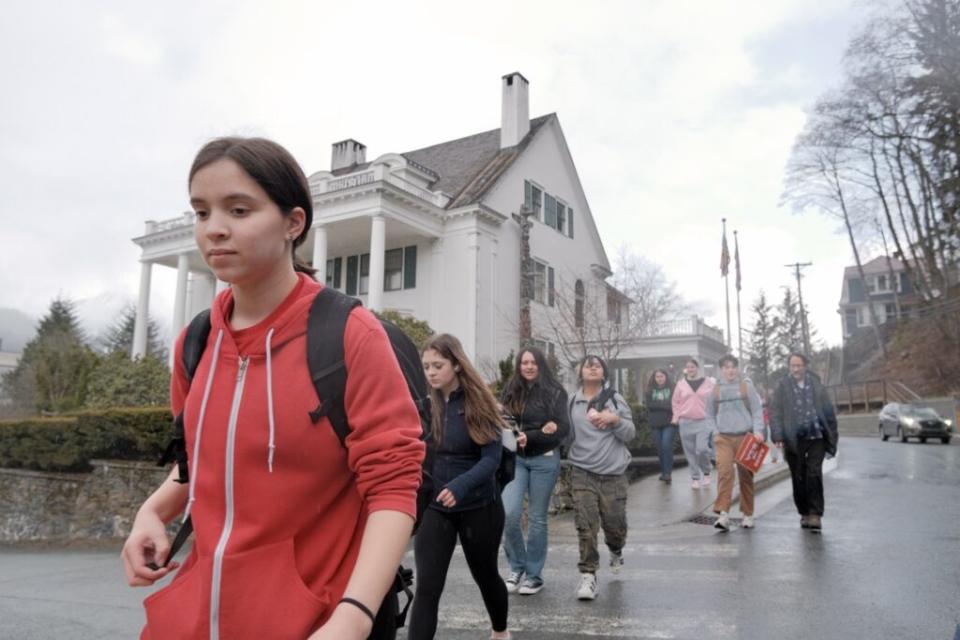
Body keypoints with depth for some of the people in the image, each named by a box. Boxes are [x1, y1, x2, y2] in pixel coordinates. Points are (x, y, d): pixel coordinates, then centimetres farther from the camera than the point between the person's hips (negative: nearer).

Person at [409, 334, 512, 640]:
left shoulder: (477, 403, -12)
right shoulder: (424, 404, -4)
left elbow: (492, 458, -18)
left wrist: (460, 485, -34)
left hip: (479, 507, -1)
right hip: (433, 507, 2)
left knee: (485, 575, 20)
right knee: (426, 587, -7)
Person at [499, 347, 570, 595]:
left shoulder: (554, 392, -2)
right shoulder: (510, 391, 6)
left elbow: (563, 429, -7)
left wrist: (529, 437, -18)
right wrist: (541, 431, -13)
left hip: (544, 459, -2)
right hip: (515, 458, 2)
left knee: (537, 518, 6)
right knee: (508, 513, -11)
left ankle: (534, 575, 20)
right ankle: (517, 568, 11)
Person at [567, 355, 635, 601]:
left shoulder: (615, 399, 2)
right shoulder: (572, 402, 4)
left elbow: (630, 434, 1)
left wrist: (615, 419, -15)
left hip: (613, 473, 0)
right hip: (582, 472, 0)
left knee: (615, 523, 9)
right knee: (586, 525, -8)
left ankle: (615, 551, 43)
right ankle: (588, 576, 1)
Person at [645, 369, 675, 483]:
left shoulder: (672, 388, 3)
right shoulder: (650, 390, 9)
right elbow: (649, 405, -2)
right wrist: (666, 406, -11)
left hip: (669, 422, -3)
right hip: (656, 423, 3)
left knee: (666, 446, -16)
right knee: (660, 449, 7)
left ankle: (668, 473, -12)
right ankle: (663, 472, 19)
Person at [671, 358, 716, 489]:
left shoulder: (708, 382, 2)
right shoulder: (681, 384, 6)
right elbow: (675, 402, 13)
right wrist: (676, 417, 5)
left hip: (703, 421, -2)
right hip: (686, 423, 2)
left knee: (702, 449, -16)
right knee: (690, 453, 4)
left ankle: (706, 472, 10)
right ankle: (695, 478, 17)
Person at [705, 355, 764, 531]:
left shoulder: (747, 386, 3)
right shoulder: (716, 390, 7)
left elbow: (757, 410, 1)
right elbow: (709, 414, 17)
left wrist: (758, 430, -11)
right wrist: (715, 430, 5)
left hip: (745, 437, 0)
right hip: (724, 438, 0)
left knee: (746, 476, 8)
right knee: (724, 472, -16)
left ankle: (748, 515, 21)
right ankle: (723, 514, -19)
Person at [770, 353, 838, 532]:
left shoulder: (816, 383, 7)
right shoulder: (782, 386, 2)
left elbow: (828, 410, 11)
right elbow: (775, 413, -2)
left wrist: (831, 435, 8)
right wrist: (778, 437, -12)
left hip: (816, 437, 0)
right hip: (794, 439, 0)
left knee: (814, 474, -7)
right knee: (798, 477, 6)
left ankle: (815, 514, -2)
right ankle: (804, 513, 20)